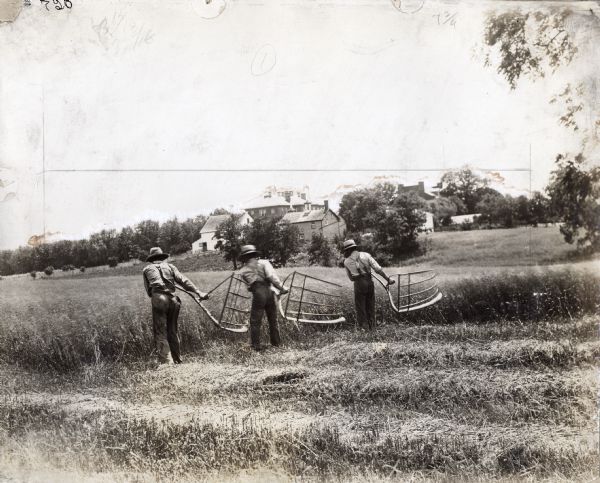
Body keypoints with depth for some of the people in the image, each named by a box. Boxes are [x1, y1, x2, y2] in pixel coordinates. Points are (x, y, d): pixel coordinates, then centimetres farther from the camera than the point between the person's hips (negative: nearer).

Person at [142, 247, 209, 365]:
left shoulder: (147, 269, 20)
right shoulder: (170, 266, 20)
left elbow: (148, 289, 19)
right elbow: (183, 280, 9)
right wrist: (198, 292, 4)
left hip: (158, 299, -2)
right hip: (173, 300, 2)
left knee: (160, 333, -1)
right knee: (173, 332, 14)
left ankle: (166, 362, -11)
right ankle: (177, 361, 20)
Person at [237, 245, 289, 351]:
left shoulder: (243, 271, 14)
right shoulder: (264, 263, 10)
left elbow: (248, 286, 10)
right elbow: (272, 276, -4)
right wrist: (281, 288, -3)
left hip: (258, 295, -2)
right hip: (269, 292, 2)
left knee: (255, 322, 8)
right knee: (273, 320, 16)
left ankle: (256, 345, 9)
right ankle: (276, 342, 25)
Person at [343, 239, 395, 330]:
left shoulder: (346, 262, 6)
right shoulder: (365, 255, 6)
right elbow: (378, 269, -2)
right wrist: (388, 279, 2)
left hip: (359, 284, -2)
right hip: (370, 282, 2)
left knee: (360, 307, 6)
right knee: (370, 306, 15)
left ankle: (364, 327, 4)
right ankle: (371, 326, 18)